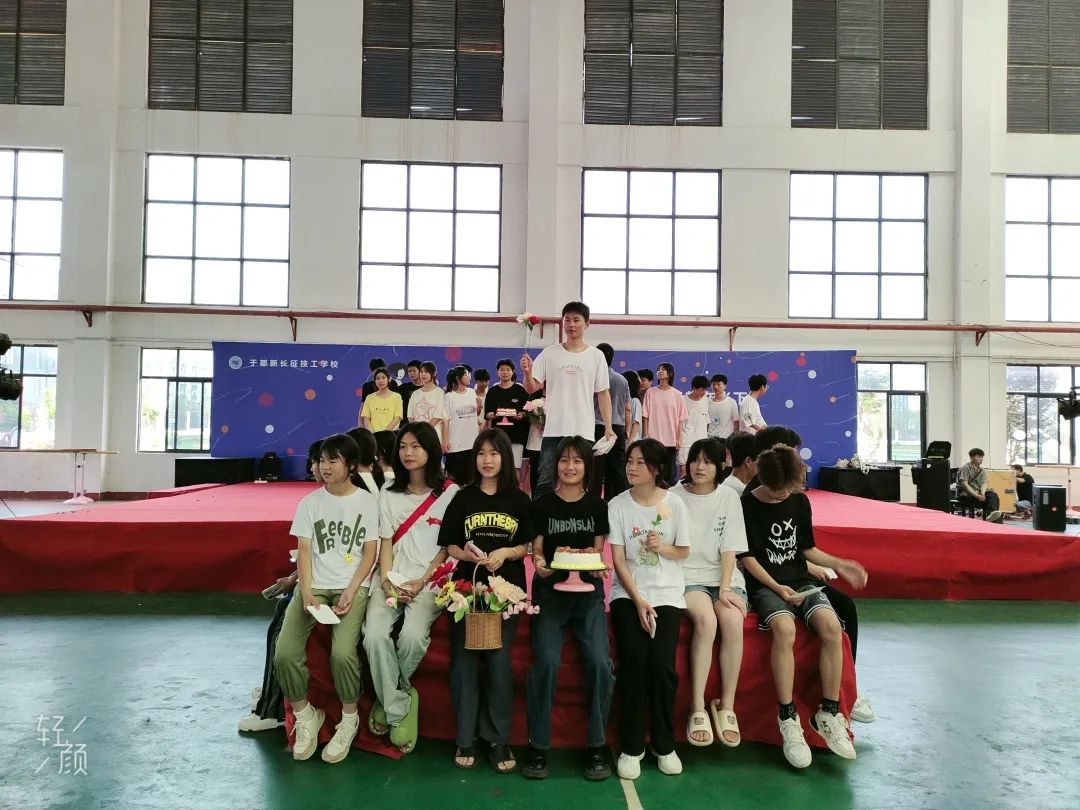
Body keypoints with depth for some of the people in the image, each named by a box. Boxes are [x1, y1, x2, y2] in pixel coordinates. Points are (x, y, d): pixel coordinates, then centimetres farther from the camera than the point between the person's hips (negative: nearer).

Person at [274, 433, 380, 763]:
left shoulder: (367, 502, 3)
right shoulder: (310, 503, 8)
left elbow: (369, 553, 1)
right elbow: (304, 552, 3)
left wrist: (351, 592, -11)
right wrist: (307, 593, -12)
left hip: (352, 587, -2)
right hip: (315, 585, 3)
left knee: (342, 653, -27)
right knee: (284, 653, -20)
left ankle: (349, 720, 0)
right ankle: (305, 717, 6)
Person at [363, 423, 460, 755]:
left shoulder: (450, 492, 1)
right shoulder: (390, 494, 14)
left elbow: (448, 547, 0)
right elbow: (386, 543, 9)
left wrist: (421, 582, -10)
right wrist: (386, 582, -7)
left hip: (429, 582, -3)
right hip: (393, 580, 3)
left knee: (413, 636, -29)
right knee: (374, 634, -25)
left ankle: (389, 698, 1)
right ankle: (400, 710, -9)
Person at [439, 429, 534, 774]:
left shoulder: (519, 500, 7)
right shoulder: (463, 498, 7)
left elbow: (526, 546, 8)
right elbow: (449, 545, 7)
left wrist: (504, 553, -11)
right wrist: (471, 556, -12)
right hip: (467, 586, 1)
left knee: (498, 660, -9)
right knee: (464, 661, -2)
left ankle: (499, 739, 3)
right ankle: (465, 738, 9)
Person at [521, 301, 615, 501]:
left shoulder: (596, 356, 5)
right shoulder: (549, 353, 4)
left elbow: (603, 393, 6)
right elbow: (531, 388, 2)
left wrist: (608, 427, 0)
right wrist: (527, 372, -20)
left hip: (584, 432, 1)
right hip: (554, 431, 0)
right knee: (545, 484, 2)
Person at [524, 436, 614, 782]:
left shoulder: (597, 506, 8)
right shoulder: (542, 505, 5)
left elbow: (598, 551, 9)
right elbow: (536, 550, 5)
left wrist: (599, 567, -14)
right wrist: (539, 564, -18)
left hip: (587, 589, 1)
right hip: (550, 588, -1)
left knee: (599, 661, -20)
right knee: (547, 661, -23)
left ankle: (596, 745, -3)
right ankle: (538, 745, -7)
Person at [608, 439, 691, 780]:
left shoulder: (675, 505, 0)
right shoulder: (618, 505, -2)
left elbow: (683, 552, 9)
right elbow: (618, 560, -4)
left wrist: (662, 547, -13)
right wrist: (638, 601, -13)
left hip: (667, 594, 1)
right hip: (628, 594, 0)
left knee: (662, 663, -17)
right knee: (634, 661, -20)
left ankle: (664, 745, 4)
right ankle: (631, 746, -5)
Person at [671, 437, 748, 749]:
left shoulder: (729, 498, 9)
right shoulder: (673, 498, 4)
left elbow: (729, 550, 2)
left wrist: (725, 589, -9)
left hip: (724, 576, 2)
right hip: (686, 576, -2)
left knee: (732, 620, -29)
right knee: (705, 619, -32)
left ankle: (726, 705, -15)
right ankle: (698, 708, -23)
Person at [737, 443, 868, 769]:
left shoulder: (800, 501, 9)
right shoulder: (746, 504, -5)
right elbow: (747, 557, -6)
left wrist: (838, 564, 7)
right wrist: (777, 588, -15)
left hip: (801, 580, 4)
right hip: (765, 585, -4)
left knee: (831, 626, -26)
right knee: (785, 629, -35)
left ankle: (828, 714, -13)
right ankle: (788, 719, -23)